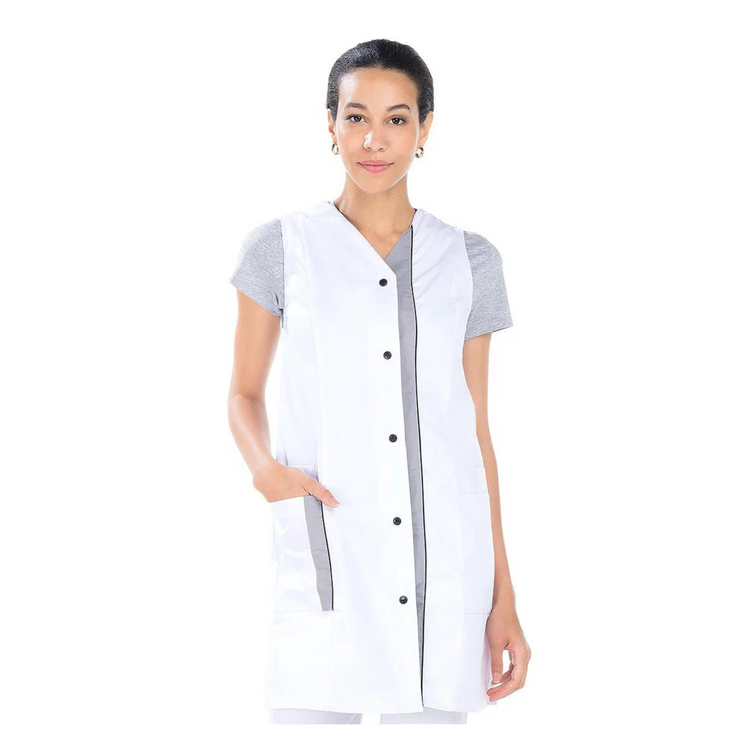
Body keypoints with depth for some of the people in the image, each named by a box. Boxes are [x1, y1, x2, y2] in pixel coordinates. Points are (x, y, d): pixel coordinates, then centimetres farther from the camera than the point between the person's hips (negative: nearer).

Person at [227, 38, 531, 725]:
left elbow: (475, 431, 12)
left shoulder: (470, 261, 10)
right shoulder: (282, 248, 5)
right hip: (327, 570, -1)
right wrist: (265, 467, -12)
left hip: (444, 575, 2)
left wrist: (504, 598, 8)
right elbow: (245, 393, 12)